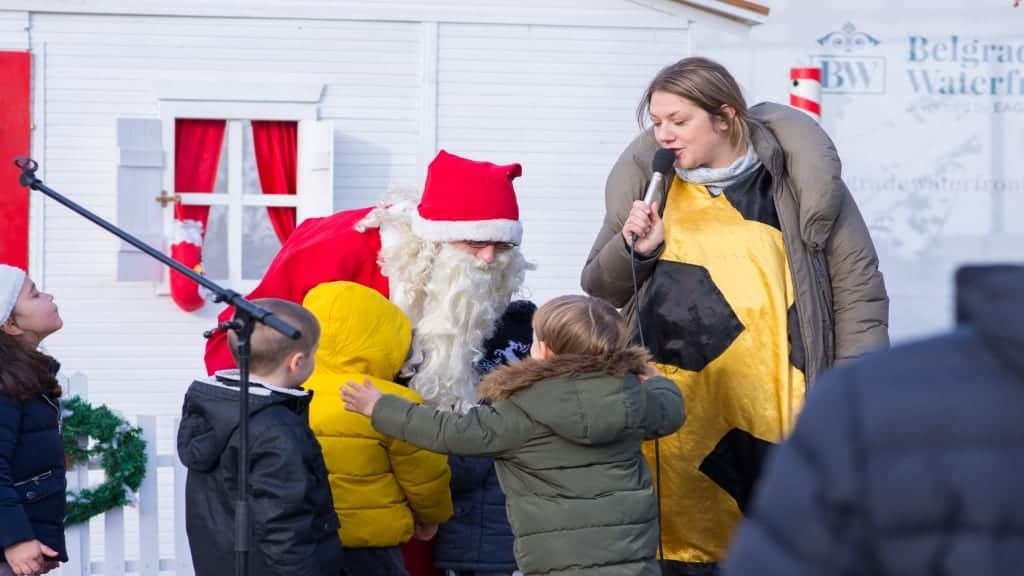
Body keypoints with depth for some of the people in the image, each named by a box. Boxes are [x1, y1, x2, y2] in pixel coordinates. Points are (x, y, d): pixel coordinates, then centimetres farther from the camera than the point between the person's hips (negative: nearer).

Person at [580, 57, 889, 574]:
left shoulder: (800, 178, -2)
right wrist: (632, 249, -6)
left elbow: (858, 291, 1)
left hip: (775, 421, -3)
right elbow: (599, 290, 15)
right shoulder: (647, 181, 7)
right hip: (670, 425, 3)